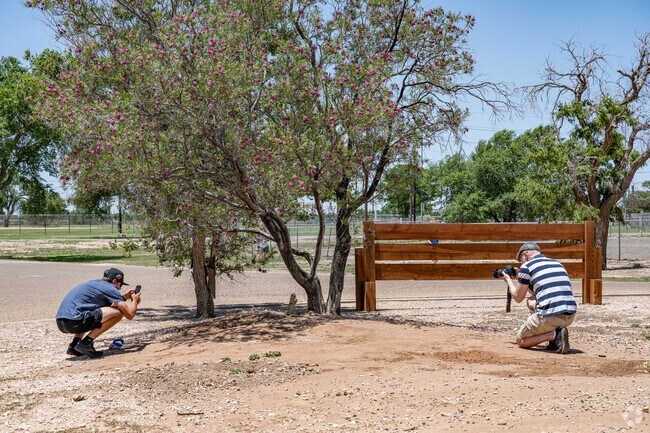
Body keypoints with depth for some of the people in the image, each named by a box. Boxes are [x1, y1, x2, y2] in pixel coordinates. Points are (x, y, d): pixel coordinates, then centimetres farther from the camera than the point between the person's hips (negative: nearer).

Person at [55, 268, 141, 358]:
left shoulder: (95, 283, 24)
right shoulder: (110, 288, -2)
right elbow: (130, 314, -5)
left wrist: (124, 297, 39)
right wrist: (135, 301, 15)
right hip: (73, 322, -9)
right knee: (118, 312, -8)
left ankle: (74, 346, 17)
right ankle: (85, 343, -9)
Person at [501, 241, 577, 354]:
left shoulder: (526, 266, 2)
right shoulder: (558, 264, 21)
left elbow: (518, 298, 12)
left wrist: (509, 280, 29)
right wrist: (522, 279, 38)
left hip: (550, 317, -6)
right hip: (571, 317, 7)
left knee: (521, 340, 17)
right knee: (531, 301, 30)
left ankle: (554, 335, -7)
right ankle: (556, 335, 11)